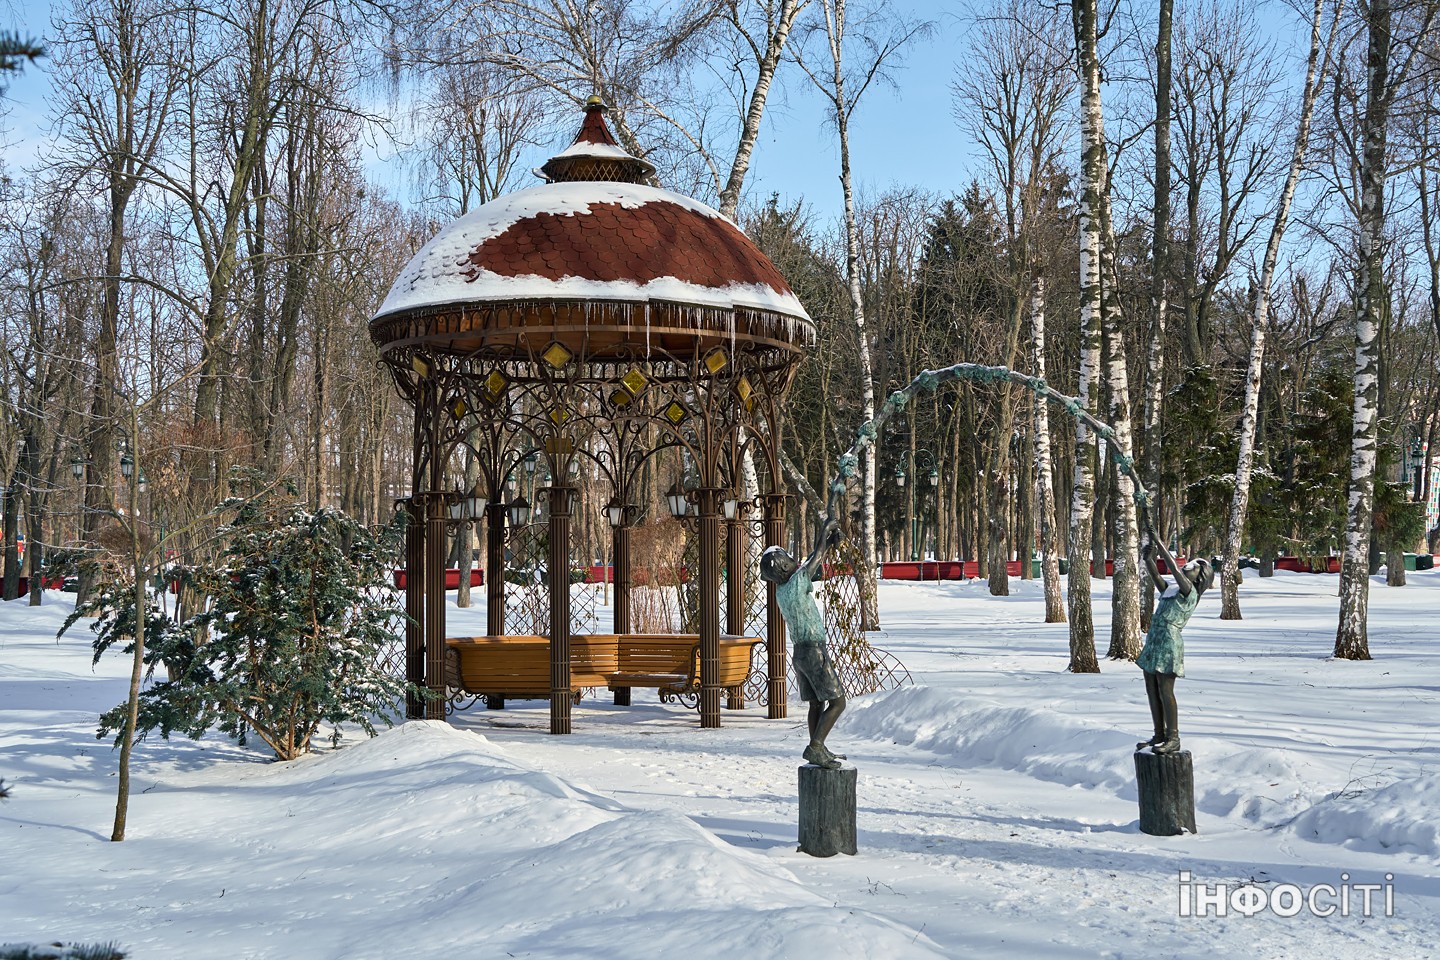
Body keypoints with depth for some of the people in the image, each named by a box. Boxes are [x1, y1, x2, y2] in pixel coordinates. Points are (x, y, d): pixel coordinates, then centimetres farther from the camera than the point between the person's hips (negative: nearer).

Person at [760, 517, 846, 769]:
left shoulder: (781, 590, 6)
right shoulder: (796, 583, -18)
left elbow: (810, 565, 19)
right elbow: (814, 558, -4)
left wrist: (829, 544, 20)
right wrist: (825, 531, 11)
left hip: (799, 651, 9)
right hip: (814, 651, -9)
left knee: (817, 703, 17)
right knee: (837, 702, -5)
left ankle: (819, 751, 23)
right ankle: (815, 748, -14)